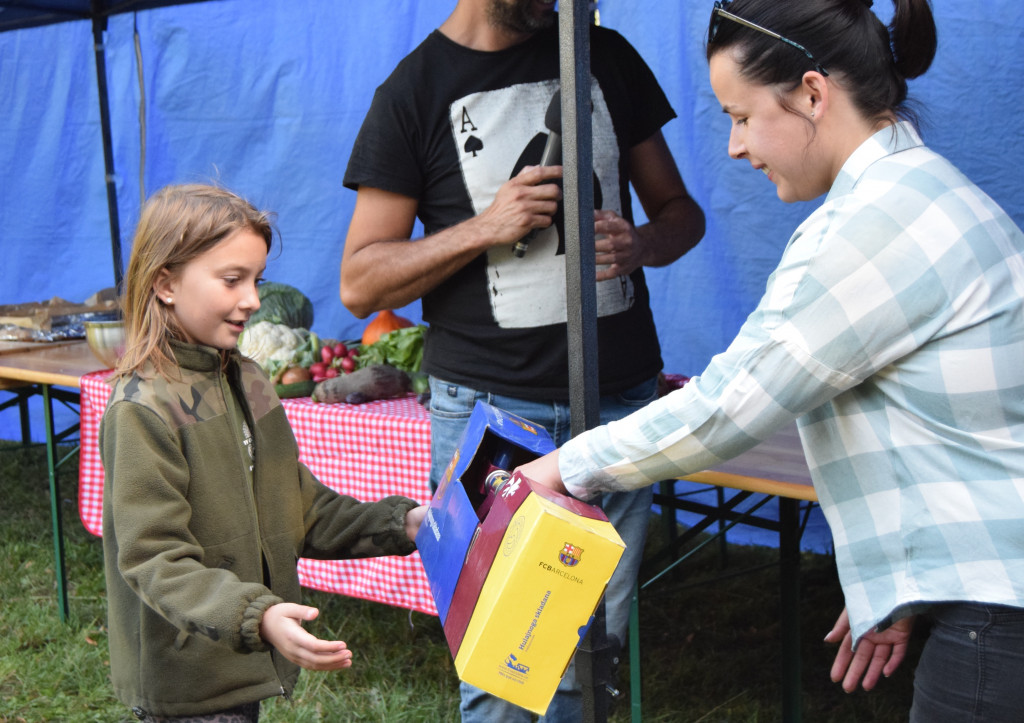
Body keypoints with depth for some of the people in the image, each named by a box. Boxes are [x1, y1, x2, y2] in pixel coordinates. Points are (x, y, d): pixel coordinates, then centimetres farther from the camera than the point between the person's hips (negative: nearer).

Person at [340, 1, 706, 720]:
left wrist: (640, 243, -7)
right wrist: (483, 229, -13)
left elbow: (681, 211, 17)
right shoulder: (413, 92, 1)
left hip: (621, 398, 3)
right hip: (491, 408, -3)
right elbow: (360, 284, -1)